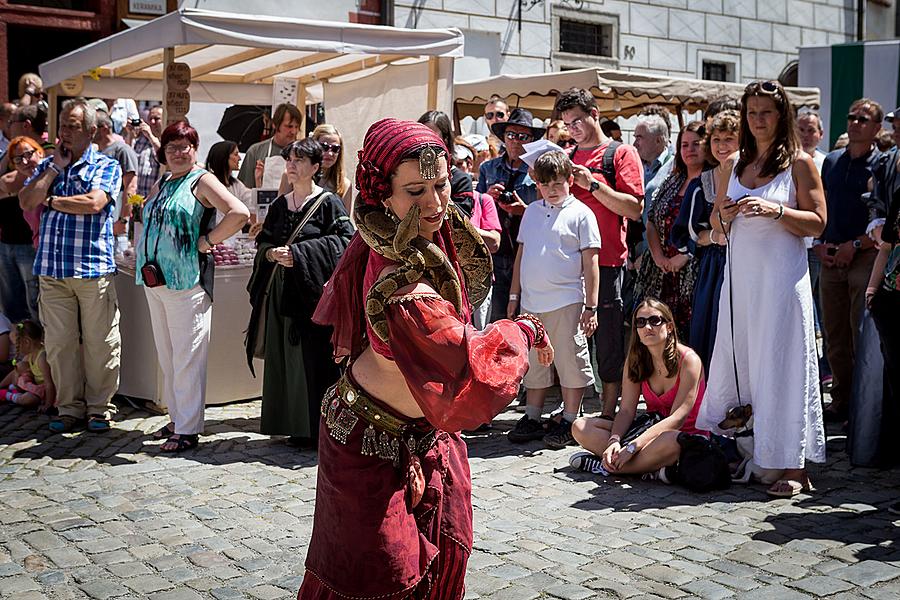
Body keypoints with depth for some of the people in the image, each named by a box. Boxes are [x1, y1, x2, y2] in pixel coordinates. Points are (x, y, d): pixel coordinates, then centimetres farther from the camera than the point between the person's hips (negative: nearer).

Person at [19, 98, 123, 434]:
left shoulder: (106, 166, 3)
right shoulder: (48, 166, 16)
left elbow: (93, 203, -15)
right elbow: (26, 202, 1)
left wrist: (51, 201, -3)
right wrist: (56, 167, 1)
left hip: (94, 268, -4)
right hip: (51, 268, 4)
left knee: (99, 343, 2)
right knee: (59, 342, 7)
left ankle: (98, 407, 15)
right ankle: (69, 407, 18)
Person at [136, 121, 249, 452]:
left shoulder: (202, 181, -5)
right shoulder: (161, 184, 17)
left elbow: (240, 214, -19)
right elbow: (150, 224, 31)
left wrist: (207, 241, -14)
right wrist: (140, 250, 14)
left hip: (186, 282, -8)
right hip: (154, 280, 8)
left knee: (186, 358, -4)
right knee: (166, 356, 14)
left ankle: (187, 430, 2)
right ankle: (176, 418, 25)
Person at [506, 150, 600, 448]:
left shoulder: (580, 213, -3)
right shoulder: (532, 211, 12)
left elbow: (590, 262, -5)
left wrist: (591, 307, -8)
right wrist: (514, 296, 13)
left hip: (566, 301, -5)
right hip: (531, 302, 5)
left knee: (570, 362, 2)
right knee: (533, 363, 13)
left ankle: (569, 423, 13)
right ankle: (532, 419, 24)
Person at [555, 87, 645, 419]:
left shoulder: (621, 153, 2)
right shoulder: (566, 157, 18)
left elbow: (635, 208, -8)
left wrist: (593, 184, -14)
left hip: (606, 261, -5)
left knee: (607, 339, -2)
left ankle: (608, 412, 6)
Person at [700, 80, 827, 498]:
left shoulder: (799, 162, 0)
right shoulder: (735, 164, 14)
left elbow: (817, 223, -5)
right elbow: (716, 221, 20)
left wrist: (776, 210, -18)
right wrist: (725, 215, -2)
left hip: (781, 276, -5)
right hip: (739, 275, 5)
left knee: (782, 367, -4)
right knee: (732, 365, 8)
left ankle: (793, 467, 1)